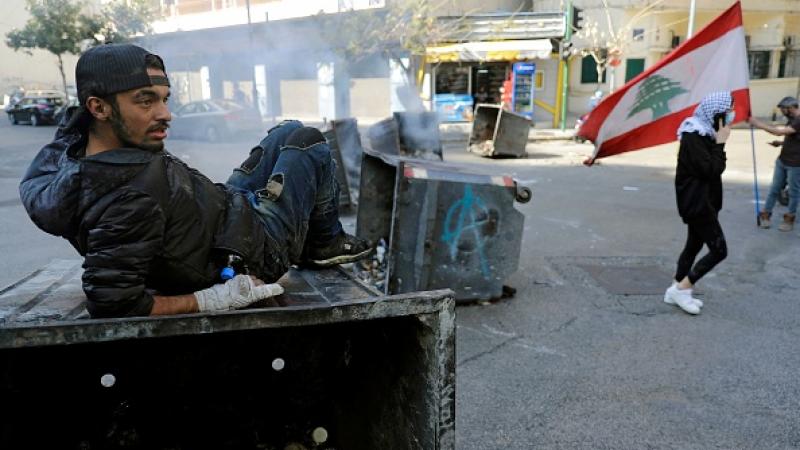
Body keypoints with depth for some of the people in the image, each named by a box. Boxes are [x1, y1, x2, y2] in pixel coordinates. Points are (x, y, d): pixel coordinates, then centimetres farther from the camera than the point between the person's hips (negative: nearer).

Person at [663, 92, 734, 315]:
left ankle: (676, 291, 24)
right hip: (696, 202, -10)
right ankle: (681, 289, 2)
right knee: (719, 250, -7)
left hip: (704, 201, 10)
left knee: (694, 245, 15)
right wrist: (720, 143, -16)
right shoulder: (693, 137, -20)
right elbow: (710, 170, -22)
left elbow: (715, 169, 15)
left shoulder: (705, 134, 10)